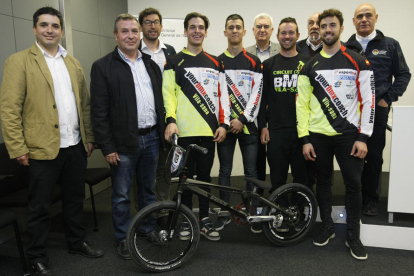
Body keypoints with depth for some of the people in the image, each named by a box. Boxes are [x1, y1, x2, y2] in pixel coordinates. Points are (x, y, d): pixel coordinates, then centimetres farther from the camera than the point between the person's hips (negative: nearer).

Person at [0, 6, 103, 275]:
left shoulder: (73, 63, 13)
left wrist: (89, 138, 10)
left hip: (76, 146, 5)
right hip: (43, 149, -5)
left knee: (75, 199, 17)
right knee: (40, 206, 7)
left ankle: (78, 242, 36)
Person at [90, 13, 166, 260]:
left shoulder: (151, 64, 10)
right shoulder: (103, 67, -6)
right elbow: (99, 112, -9)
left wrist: (164, 131, 8)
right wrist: (108, 147, -13)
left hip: (152, 138, 5)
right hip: (124, 143, -4)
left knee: (148, 189, 18)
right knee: (122, 195, 7)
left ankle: (150, 229, 35)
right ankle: (123, 238, 25)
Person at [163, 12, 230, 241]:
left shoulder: (214, 63, 14)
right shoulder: (175, 62, 5)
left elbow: (222, 94, 11)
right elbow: (168, 94, -2)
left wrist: (223, 123, 2)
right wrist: (171, 120, -17)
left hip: (208, 131, 3)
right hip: (184, 132, -2)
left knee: (205, 176, 10)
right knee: (186, 177, 5)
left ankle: (204, 219, 22)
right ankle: (186, 220, 20)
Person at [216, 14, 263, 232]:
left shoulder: (254, 62, 6)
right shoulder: (218, 62, 8)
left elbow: (257, 94, -2)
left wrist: (242, 119, -11)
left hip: (248, 124, 0)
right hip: (225, 124, 1)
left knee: (251, 171, 3)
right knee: (224, 172, 7)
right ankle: (224, 214, 19)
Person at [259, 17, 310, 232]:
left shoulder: (307, 63, 7)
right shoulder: (268, 65, 7)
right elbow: (262, 97, 6)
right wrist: (263, 126, -1)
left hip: (302, 129, 0)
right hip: (276, 131, 0)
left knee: (301, 175, 7)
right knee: (278, 177, 5)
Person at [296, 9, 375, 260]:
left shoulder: (358, 62, 2)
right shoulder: (310, 66, 6)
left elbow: (369, 100, -2)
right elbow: (302, 103, 3)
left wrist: (363, 137, -9)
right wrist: (305, 139, -3)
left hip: (348, 134, -2)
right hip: (318, 135, 2)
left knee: (353, 184, 1)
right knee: (323, 182, 11)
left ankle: (353, 236, 17)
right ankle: (327, 227, 29)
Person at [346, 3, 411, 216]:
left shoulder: (390, 45, 6)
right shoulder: (346, 48, 7)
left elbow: (403, 75, 6)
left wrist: (388, 99, -3)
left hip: (377, 110, -1)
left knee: (374, 156, 4)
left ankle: (370, 199, 18)